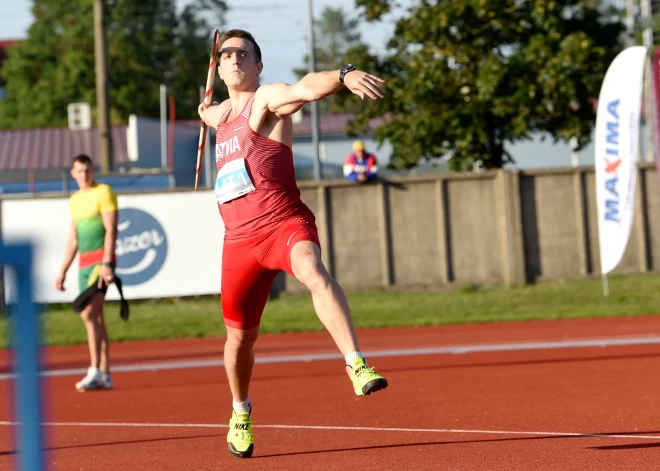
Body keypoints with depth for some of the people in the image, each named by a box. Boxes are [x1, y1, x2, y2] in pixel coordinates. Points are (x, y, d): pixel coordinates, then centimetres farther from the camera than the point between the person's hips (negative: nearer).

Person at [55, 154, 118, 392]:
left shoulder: (103, 192, -4)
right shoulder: (74, 200, 18)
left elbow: (111, 230, -12)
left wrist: (107, 264, -20)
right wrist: (63, 271, 18)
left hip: (101, 261, -8)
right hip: (84, 263, 8)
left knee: (89, 313, -18)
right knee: (96, 318, 6)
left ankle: (95, 371, -20)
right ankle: (105, 375, 8)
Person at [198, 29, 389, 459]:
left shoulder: (267, 98, -2)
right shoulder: (221, 114, 20)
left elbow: (307, 87, -28)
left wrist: (345, 75, -44)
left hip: (285, 222, -7)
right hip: (239, 238, 7)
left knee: (313, 271, -38)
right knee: (240, 335, 13)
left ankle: (358, 366, -52)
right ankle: (241, 412, 37)